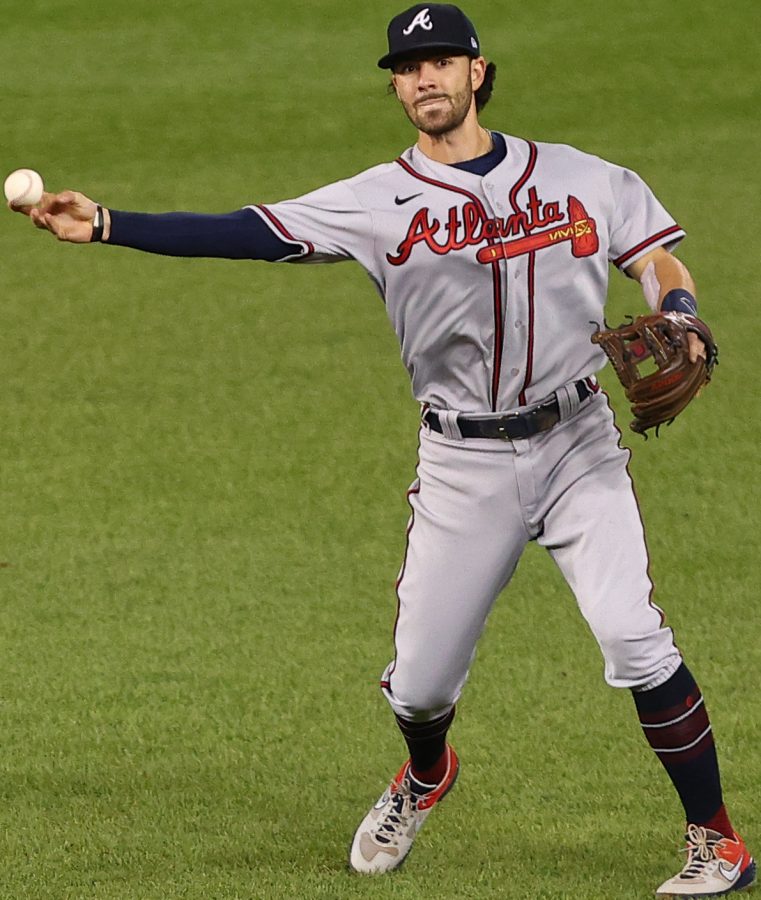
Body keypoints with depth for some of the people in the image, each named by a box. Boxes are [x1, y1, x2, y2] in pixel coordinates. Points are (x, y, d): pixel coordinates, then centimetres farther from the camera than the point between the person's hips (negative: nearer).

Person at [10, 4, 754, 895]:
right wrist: (106, 226, -18)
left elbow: (662, 263, 9)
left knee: (634, 642, -17)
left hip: (578, 451, -1)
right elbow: (245, 233, -9)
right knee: (419, 684, 4)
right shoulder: (380, 203, -2)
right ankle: (424, 779, 41)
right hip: (462, 469, 1)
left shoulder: (584, 181, 3)